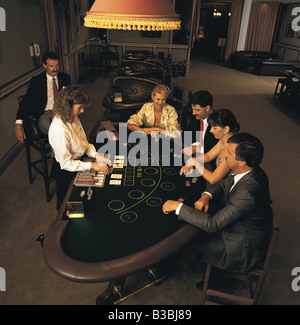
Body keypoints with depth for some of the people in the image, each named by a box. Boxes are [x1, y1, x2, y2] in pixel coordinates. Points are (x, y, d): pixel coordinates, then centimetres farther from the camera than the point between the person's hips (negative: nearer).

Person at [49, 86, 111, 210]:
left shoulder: (73, 117, -8)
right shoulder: (59, 130, -33)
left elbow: (83, 143, 4)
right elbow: (66, 164, -27)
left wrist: (96, 155, -11)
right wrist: (91, 165, -27)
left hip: (78, 161, 8)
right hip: (65, 172, -8)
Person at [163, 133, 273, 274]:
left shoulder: (246, 194, -40)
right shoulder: (251, 172, -12)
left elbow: (212, 224, -35)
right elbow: (224, 183, 5)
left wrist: (177, 206, -28)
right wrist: (206, 196, -15)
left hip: (240, 251, -8)